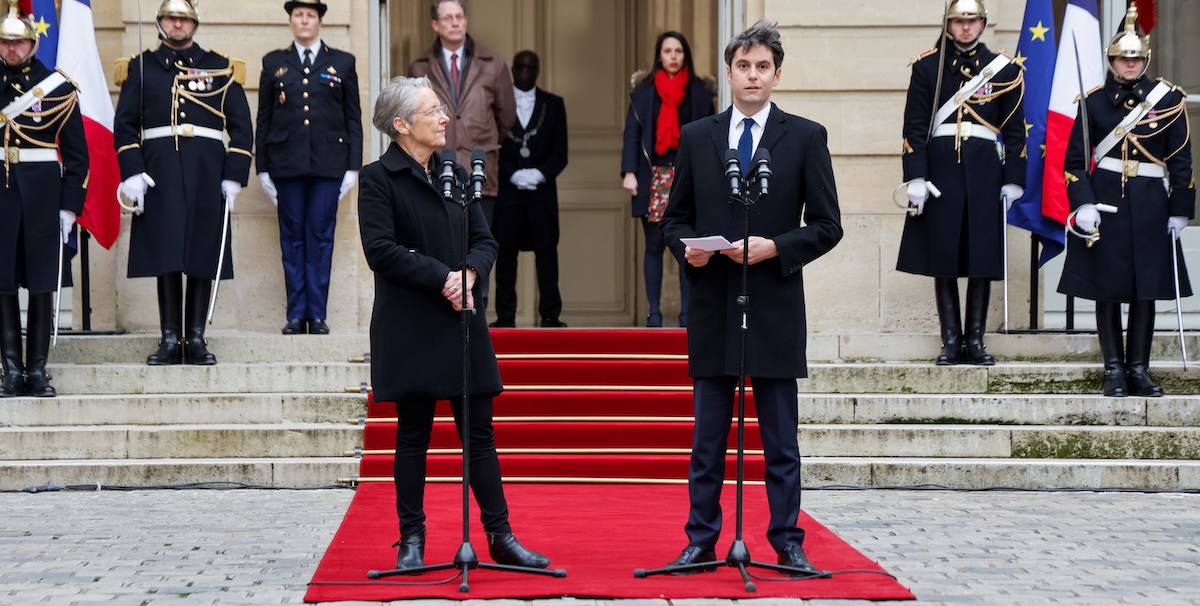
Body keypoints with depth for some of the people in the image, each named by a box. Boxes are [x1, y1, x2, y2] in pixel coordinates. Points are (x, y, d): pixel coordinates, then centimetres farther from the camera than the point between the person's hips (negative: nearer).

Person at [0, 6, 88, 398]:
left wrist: (69, 206, -4)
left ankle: (37, 370, 7)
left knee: (42, 284, 2)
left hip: (43, 193, -1)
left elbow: (77, 154, 1)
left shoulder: (58, 87, 2)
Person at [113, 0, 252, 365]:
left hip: (206, 172, 0)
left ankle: (196, 339, 6)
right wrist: (132, 174, -6)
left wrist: (233, 177, -3)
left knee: (203, 256, 0)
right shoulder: (140, 68, 11)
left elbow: (242, 127, 7)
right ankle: (170, 339, 2)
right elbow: (124, 126, 6)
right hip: (159, 173, 0)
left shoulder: (220, 68, 10)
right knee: (165, 256, -3)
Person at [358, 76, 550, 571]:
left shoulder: (455, 173, 13)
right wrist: (442, 278, -17)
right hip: (409, 328, -5)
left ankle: (501, 536, 10)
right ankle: (412, 539, 12)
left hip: (461, 320, 5)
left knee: (479, 432, 6)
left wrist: (469, 273, -10)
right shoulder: (378, 178, -5)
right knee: (413, 435, 3)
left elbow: (484, 241, 11)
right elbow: (381, 249, -15)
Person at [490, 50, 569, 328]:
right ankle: (505, 316, 2)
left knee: (547, 252, -2)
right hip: (507, 189, -1)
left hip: (542, 189, 1)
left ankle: (550, 315, 0)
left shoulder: (553, 104, 11)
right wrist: (513, 175, -11)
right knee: (505, 253, -1)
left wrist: (540, 174, -10)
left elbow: (560, 151, 6)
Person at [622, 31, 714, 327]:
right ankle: (654, 311, 6)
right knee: (655, 245, 2)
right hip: (654, 176, 0)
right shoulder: (643, 91, 6)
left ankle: (687, 311, 5)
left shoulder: (700, 93, 7)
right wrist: (629, 172, -9)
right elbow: (632, 133, 2)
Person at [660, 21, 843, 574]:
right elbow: (675, 217, 13)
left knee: (781, 441, 4)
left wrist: (774, 248, -14)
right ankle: (701, 542, 13)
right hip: (711, 305, 2)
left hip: (775, 306, -2)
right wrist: (687, 246, -8)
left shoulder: (806, 137, 3)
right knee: (707, 439, 7)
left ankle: (788, 543, 11)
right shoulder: (696, 138, 9)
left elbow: (827, 226, 0)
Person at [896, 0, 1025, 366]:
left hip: (985, 171, 1)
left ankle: (976, 341, 8)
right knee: (942, 258, 0)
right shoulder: (927, 66, 5)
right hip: (941, 168, -1)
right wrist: (915, 178, -8)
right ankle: (951, 342, 6)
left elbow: (1015, 131, 7)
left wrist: (1013, 181, 1)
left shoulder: (1004, 69, 7)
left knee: (983, 257, 1)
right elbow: (914, 125, 1)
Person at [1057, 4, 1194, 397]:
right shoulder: (1095, 101, 1)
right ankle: (1114, 370, 9)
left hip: (1150, 205, 1)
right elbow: (1075, 159, 2)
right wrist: (1083, 205, -10)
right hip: (1105, 202, -1)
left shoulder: (1169, 99, 3)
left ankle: (1139, 370, 12)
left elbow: (1181, 161, 5)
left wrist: (1180, 211, 1)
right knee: (1107, 289, 1)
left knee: (1146, 289, 4)